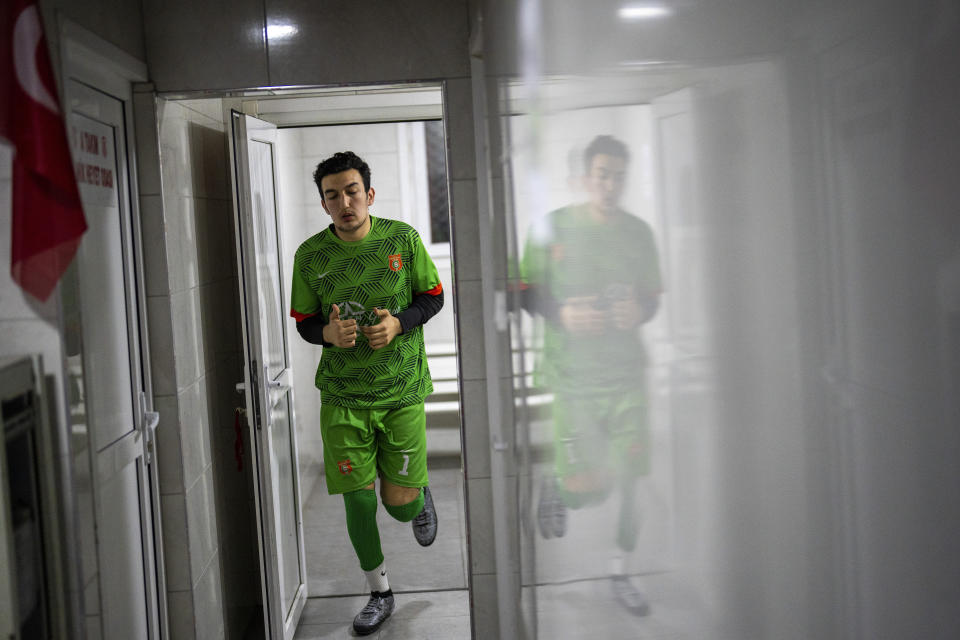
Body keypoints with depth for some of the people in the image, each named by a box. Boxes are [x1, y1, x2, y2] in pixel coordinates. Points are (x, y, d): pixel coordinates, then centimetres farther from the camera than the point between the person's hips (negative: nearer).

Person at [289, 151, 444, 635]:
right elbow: (304, 322, 7)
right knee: (358, 501, 2)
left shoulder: (402, 239, -5)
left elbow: (433, 296, 5)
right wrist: (328, 333, -16)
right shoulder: (310, 255, -3)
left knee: (400, 504, 2)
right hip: (343, 398, 1)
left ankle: (421, 498, 42)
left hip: (402, 393, -1)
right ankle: (379, 593, 25)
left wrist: (399, 323, -14)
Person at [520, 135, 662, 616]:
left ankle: (621, 574, 26)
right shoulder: (550, 228, -3)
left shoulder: (638, 233, 7)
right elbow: (527, 293, 3)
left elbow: (653, 298, 14)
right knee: (590, 491, -6)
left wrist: (639, 312, -9)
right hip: (573, 374, -3)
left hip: (626, 373, 3)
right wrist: (562, 315, -16)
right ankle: (554, 487, 31)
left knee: (629, 483, 5)